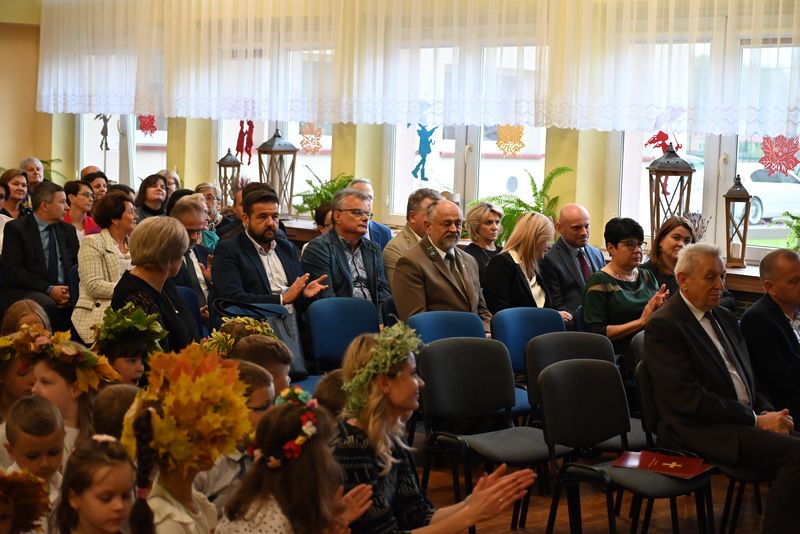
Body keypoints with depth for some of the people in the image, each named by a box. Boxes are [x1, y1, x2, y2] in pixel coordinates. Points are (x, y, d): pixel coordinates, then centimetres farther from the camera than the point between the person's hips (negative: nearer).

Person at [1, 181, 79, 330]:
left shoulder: (68, 230, 17)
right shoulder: (16, 228, 1)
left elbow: (77, 265, 14)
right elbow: (13, 270, -9)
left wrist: (71, 291, -9)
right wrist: (49, 289, -19)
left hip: (64, 291, 4)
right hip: (26, 292, -4)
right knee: (47, 304, -37)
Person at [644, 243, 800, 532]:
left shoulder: (724, 317, 18)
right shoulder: (663, 326, -8)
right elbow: (689, 399, -15)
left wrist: (769, 412, 1)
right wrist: (756, 421, -13)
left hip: (744, 419, 8)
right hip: (700, 430, -8)